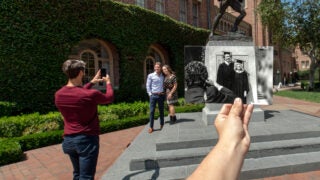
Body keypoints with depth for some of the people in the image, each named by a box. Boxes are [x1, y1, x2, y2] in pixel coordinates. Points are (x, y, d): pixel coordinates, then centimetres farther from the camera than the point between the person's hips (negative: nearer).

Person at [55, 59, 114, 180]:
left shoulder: (58, 95, -2)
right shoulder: (91, 94, -20)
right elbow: (109, 98, 1)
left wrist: (92, 83, 24)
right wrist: (108, 83, 19)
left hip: (68, 140, 6)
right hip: (87, 140, -6)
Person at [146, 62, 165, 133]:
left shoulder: (163, 76, 9)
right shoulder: (150, 75, 1)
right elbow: (148, 85, 2)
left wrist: (164, 93, 6)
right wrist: (150, 94, -4)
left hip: (161, 95, 3)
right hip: (153, 95, -2)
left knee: (161, 111, 10)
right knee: (152, 111, -3)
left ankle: (162, 125, 23)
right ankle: (151, 127, 4)